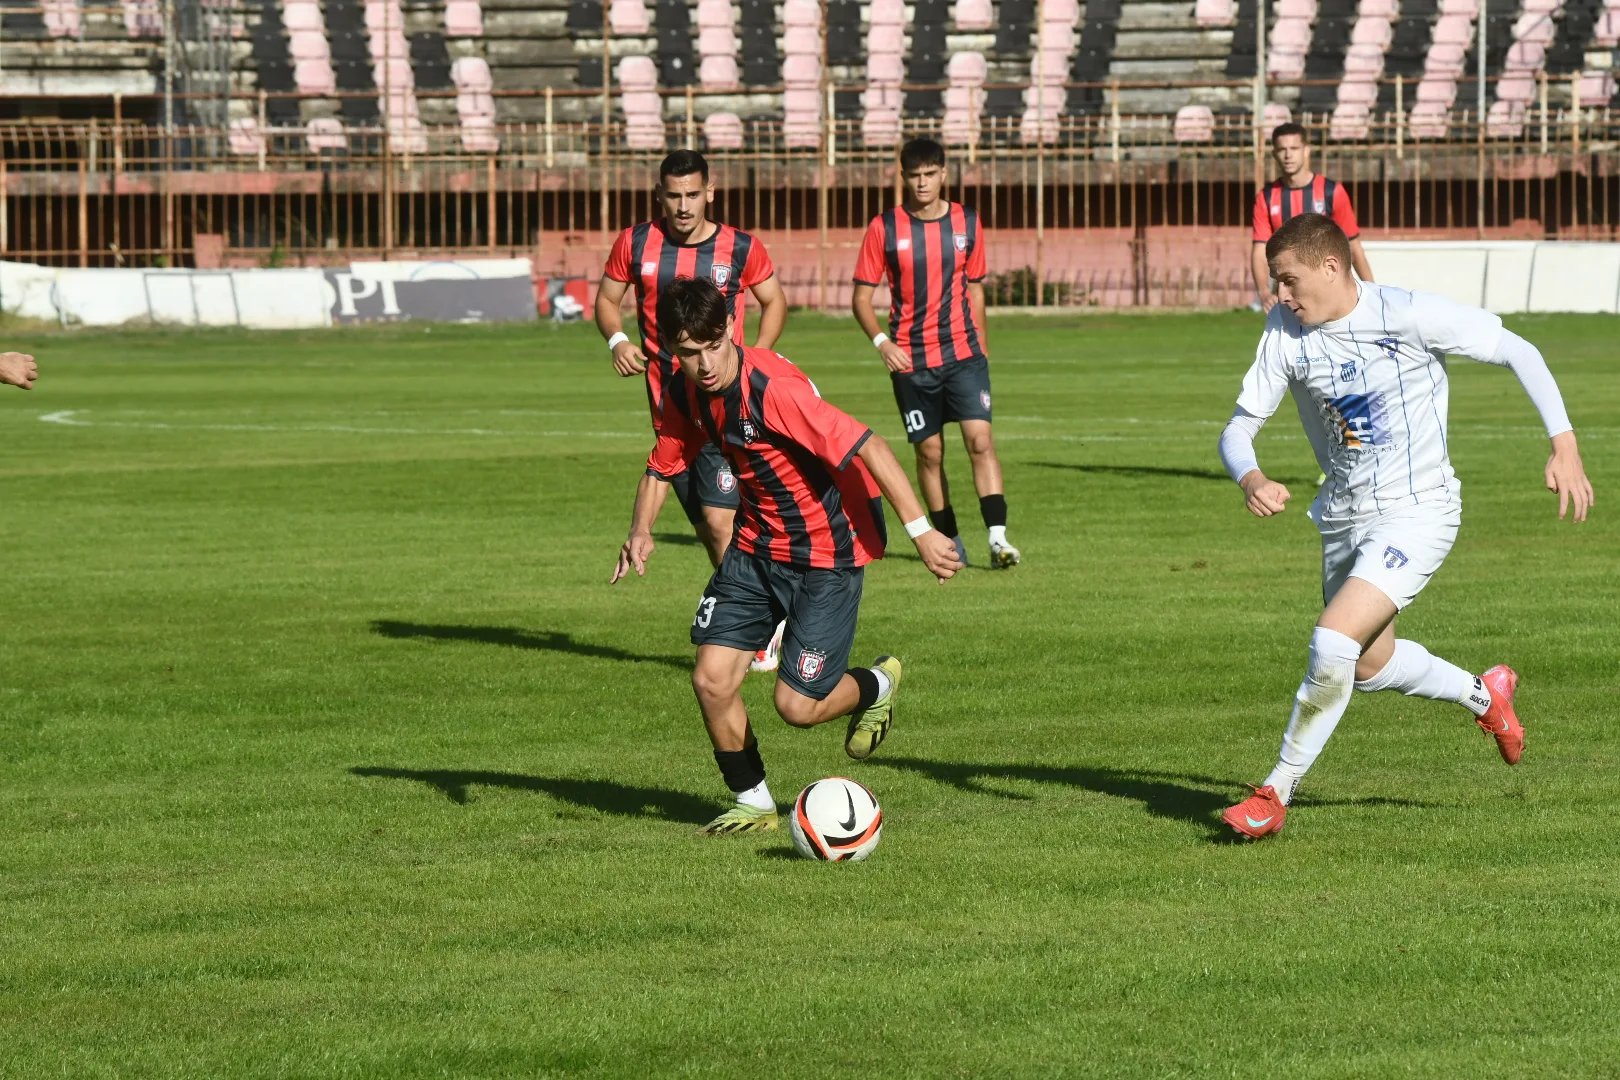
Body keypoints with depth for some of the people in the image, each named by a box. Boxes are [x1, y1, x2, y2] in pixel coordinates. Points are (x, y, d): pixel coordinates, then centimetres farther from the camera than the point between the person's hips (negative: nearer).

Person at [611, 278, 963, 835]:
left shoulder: (773, 388, -30)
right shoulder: (684, 394, -6)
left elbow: (869, 448, -31)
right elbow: (662, 467, 11)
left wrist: (921, 530, -33)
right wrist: (641, 530, -9)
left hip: (828, 549, -7)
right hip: (756, 545, 7)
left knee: (797, 704, -7)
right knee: (711, 679, -4)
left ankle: (877, 685, 27)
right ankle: (753, 804, 18)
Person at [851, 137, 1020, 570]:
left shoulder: (967, 223, 4)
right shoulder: (885, 228, -3)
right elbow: (862, 296, 1)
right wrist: (881, 341, -15)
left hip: (963, 353, 0)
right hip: (910, 358, 0)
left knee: (980, 439, -13)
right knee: (929, 451, 5)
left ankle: (998, 537, -17)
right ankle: (949, 540, 19)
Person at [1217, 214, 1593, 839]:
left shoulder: (1410, 316, -19)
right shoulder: (1286, 334, -6)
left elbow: (1518, 353, -8)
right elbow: (1238, 429, -4)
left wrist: (1564, 446, -14)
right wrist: (1250, 479, -28)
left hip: (1417, 512, -7)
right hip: (1344, 518, 7)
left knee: (1333, 643, -22)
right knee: (1368, 667, 21)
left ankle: (1276, 794, -9)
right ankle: (1484, 695, 49)